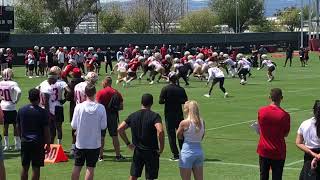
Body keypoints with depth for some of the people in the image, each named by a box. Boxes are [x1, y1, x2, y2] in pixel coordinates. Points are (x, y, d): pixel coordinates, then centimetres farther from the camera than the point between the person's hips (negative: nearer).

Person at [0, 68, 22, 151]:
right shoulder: (13, 84, -16)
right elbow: (19, 92, -31)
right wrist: (16, 101, -17)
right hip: (11, 107, -5)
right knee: (15, 126, 6)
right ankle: (17, 145, 9)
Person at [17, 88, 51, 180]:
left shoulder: (21, 110, 3)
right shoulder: (43, 112, -9)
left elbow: (18, 127, 10)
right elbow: (46, 130, -8)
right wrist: (48, 144, 0)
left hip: (25, 142, 4)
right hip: (38, 143, -4)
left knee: (25, 167, 11)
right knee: (36, 168, 1)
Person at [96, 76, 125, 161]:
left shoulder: (100, 92, -8)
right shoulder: (117, 93, 4)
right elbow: (121, 107, 4)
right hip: (113, 116, 3)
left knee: (101, 136, 5)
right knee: (114, 136, 11)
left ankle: (100, 156, 6)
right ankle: (118, 155, 13)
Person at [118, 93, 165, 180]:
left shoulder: (133, 116, 4)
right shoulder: (155, 116, -10)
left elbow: (120, 129, 3)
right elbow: (160, 131, -26)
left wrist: (128, 143, 9)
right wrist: (161, 148, -15)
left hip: (137, 151, 4)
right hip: (151, 152, -3)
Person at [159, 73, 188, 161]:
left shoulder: (165, 89, -8)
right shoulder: (181, 89, -1)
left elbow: (160, 101, -12)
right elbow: (185, 101, 0)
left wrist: (167, 101, 7)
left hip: (169, 115, -3)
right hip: (179, 114, 3)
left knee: (171, 135, 2)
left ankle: (175, 155, 0)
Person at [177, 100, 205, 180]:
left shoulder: (184, 123, -14)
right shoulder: (202, 122, 1)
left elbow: (179, 136, 1)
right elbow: (202, 137, 11)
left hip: (187, 152, -5)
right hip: (199, 152, 5)